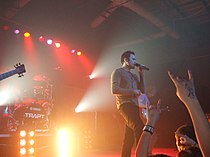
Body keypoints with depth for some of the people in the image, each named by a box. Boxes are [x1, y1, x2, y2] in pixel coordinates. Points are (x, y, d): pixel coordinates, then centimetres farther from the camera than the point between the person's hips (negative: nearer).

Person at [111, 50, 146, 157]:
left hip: (134, 105, 8)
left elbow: (142, 90, 17)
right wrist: (132, 91, -12)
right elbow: (114, 90, -11)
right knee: (139, 128, -25)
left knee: (130, 137, 6)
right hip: (125, 104, -8)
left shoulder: (133, 75, 25)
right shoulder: (118, 72, 2)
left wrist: (141, 74, 13)